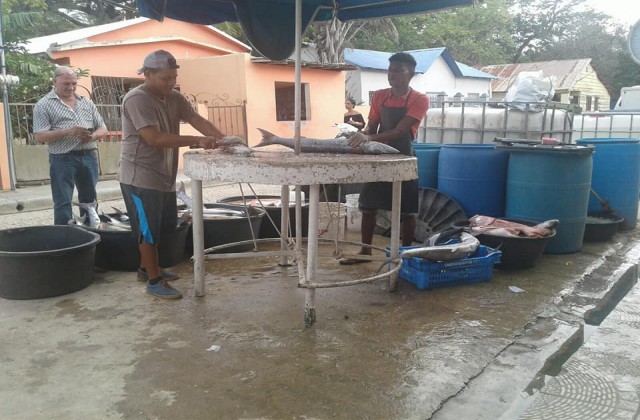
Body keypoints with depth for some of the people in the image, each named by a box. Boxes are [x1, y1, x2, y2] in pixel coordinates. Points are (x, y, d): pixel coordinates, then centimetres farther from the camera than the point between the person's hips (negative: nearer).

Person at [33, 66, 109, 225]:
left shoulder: (87, 103, 13)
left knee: (90, 200, 12)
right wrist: (67, 132, -22)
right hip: (62, 159, -4)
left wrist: (93, 136, -10)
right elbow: (39, 136, -8)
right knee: (63, 203, -2)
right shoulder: (43, 105, 0)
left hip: (89, 157, 5)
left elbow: (103, 128, 13)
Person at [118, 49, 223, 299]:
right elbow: (154, 138, -26)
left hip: (164, 176, 9)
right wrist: (197, 141, -29)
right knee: (149, 230, 0)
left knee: (162, 227, 18)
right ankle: (154, 281, 13)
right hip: (141, 178, -9)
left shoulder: (174, 98, 8)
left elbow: (197, 120, -1)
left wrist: (222, 139, -19)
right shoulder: (136, 99, -18)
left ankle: (146, 268, 36)